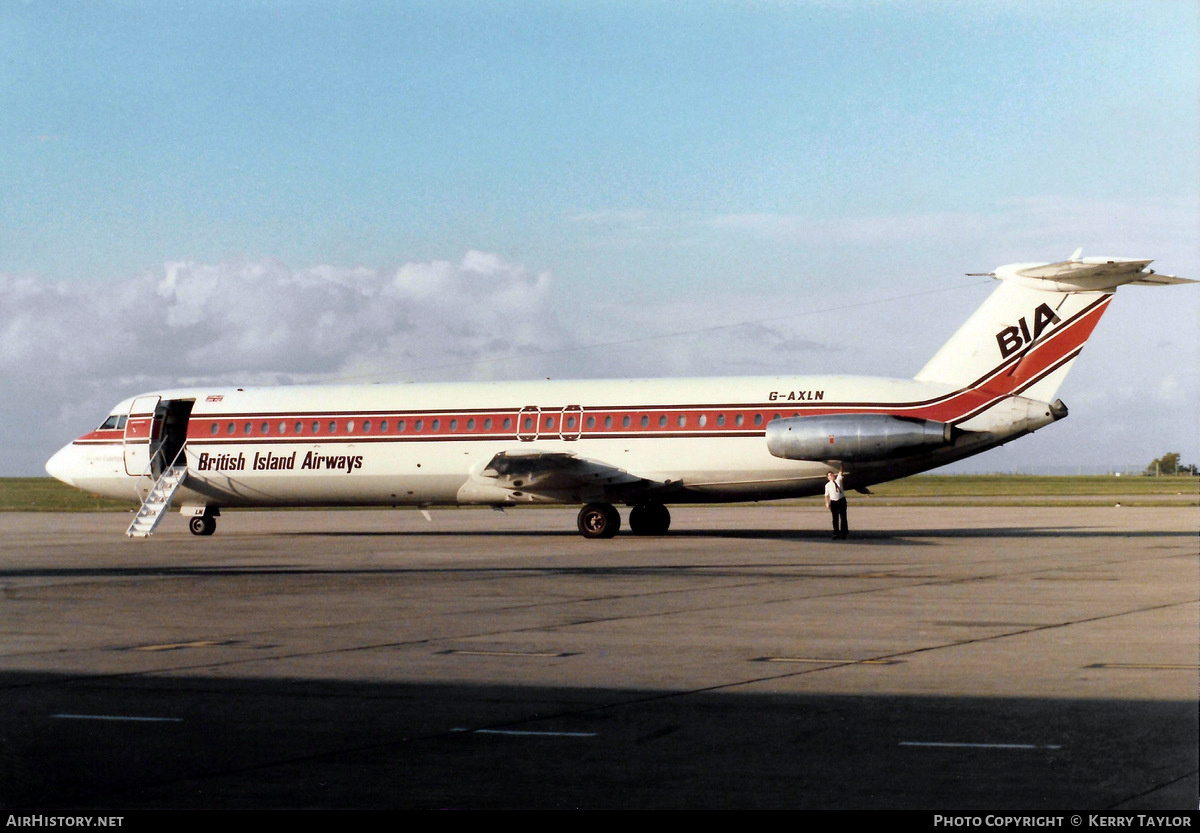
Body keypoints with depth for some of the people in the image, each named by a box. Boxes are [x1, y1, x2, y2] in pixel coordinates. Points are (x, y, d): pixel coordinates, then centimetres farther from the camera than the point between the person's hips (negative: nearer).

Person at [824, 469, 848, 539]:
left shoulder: (838, 480, 4)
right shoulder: (827, 485, 1)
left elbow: (841, 474, -8)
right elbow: (827, 495, 1)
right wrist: (827, 503, -9)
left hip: (842, 500, 1)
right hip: (833, 502, 0)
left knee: (843, 517, 2)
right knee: (835, 519, 3)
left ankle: (844, 532, 11)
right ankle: (836, 533, 10)